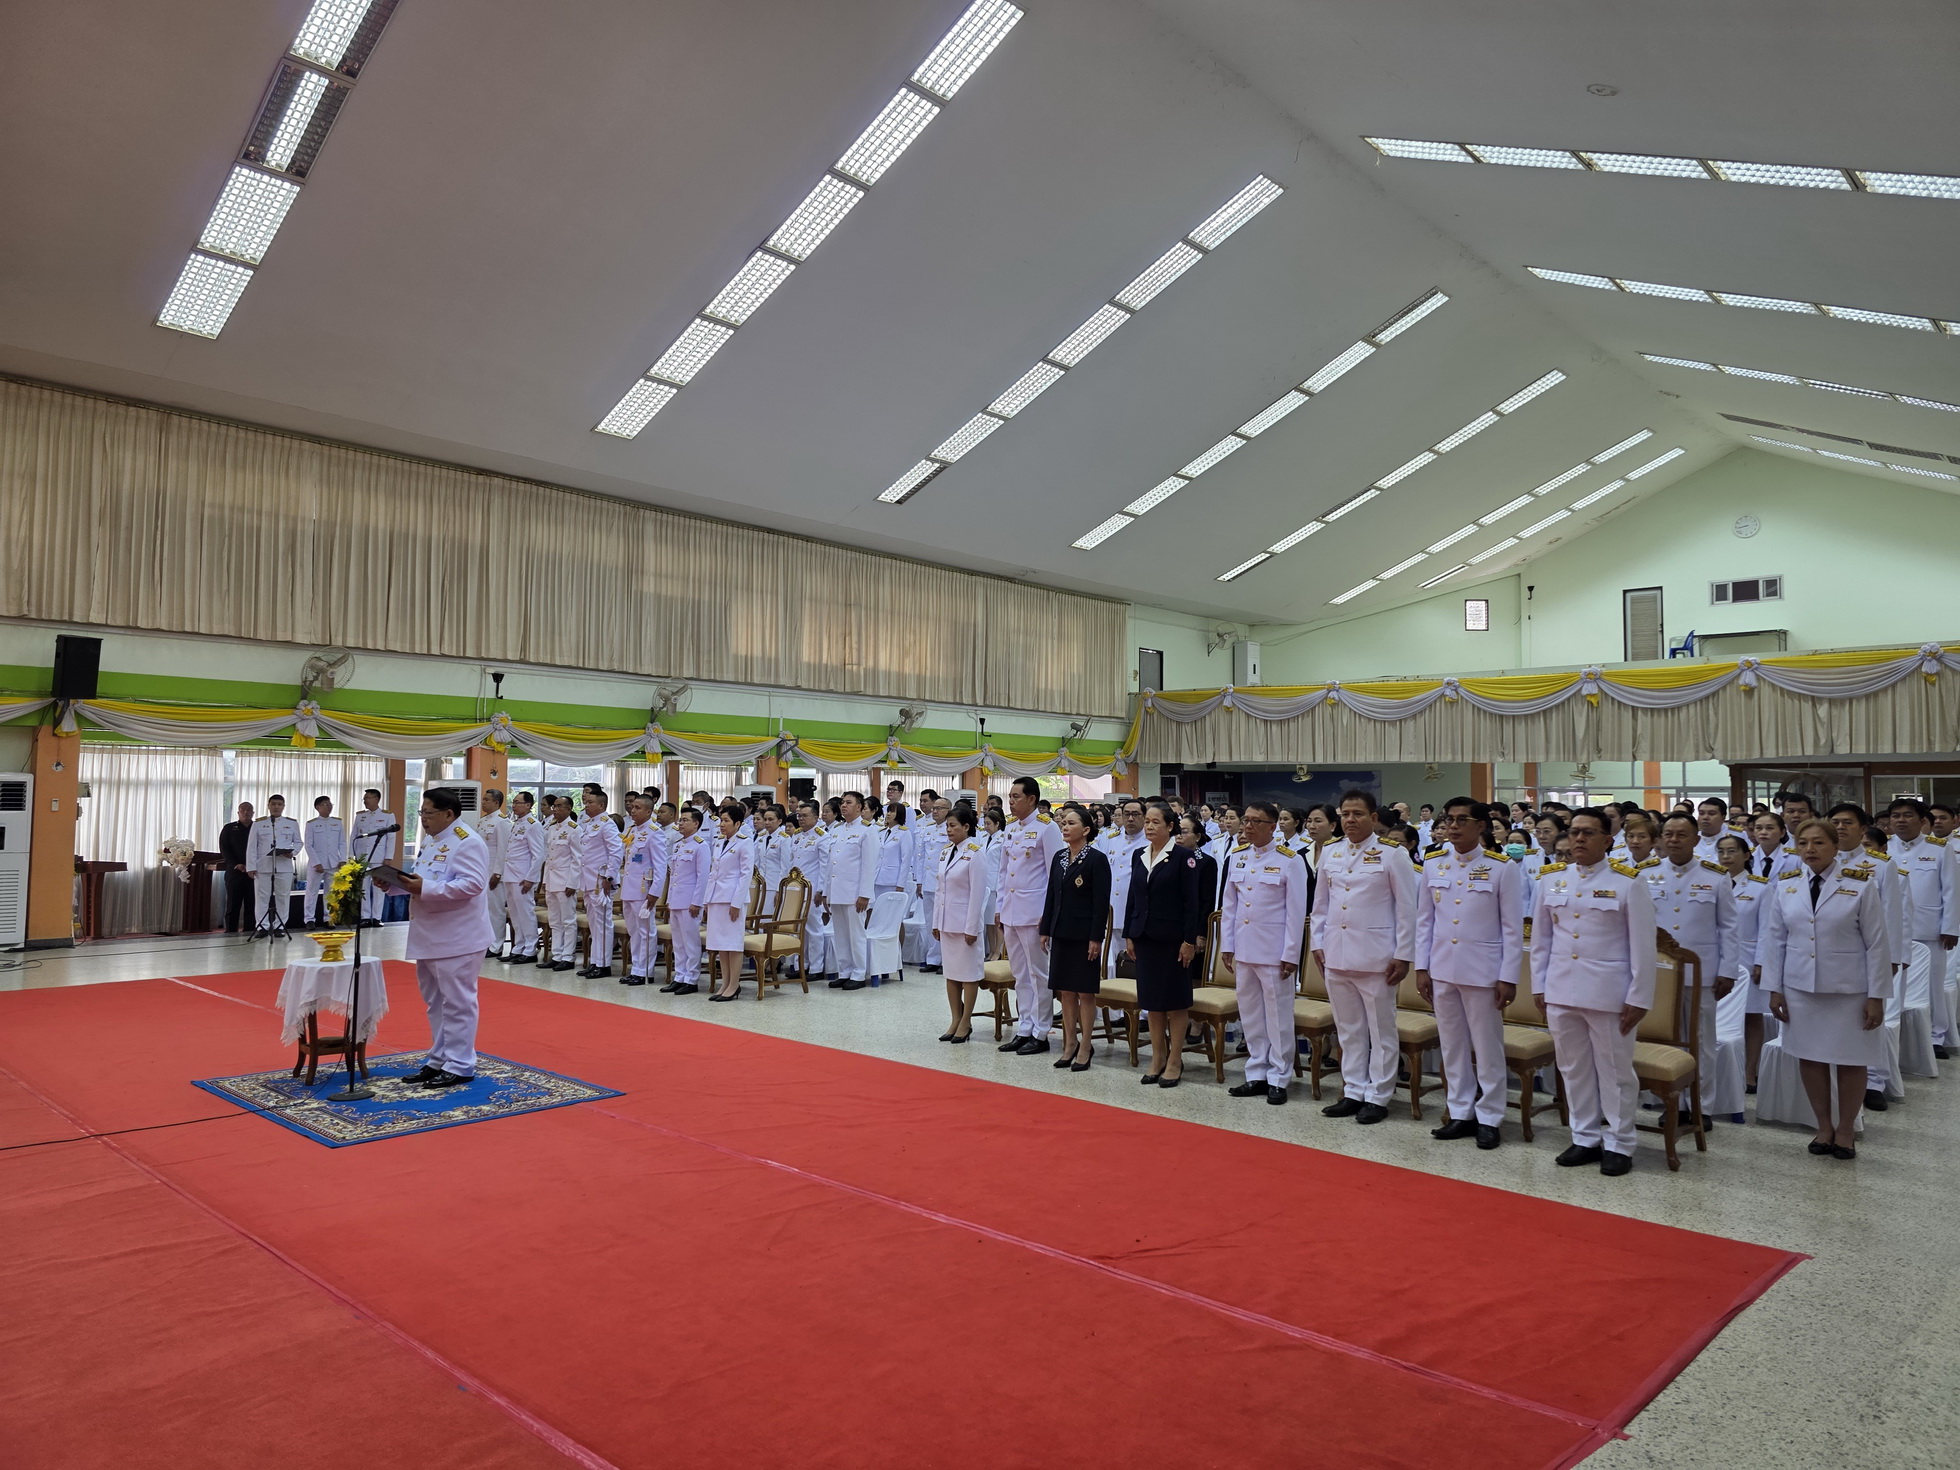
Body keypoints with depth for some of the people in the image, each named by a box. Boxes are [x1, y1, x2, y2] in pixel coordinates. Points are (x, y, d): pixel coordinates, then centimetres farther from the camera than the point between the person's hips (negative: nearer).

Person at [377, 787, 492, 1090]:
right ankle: (439, 1061, 27)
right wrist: (395, 882, 2)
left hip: (457, 938, -10)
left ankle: (459, 1067, 6)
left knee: (457, 1002, -3)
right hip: (430, 936, 10)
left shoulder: (467, 842, -15)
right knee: (435, 1001, 17)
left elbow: (472, 883, -25)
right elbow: (422, 881, 21)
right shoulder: (430, 841, 15)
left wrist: (426, 889, -27)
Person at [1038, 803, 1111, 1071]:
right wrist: (1045, 930, 10)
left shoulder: (1096, 859, -10)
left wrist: (1096, 938, -16)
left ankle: (1085, 1047, 11)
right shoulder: (1059, 858, 9)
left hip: (1084, 934, -6)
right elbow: (1051, 895, 13)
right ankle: (1070, 1044, 20)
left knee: (1085, 991, 2)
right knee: (1065, 990, 11)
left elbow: (1101, 902, -13)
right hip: (1061, 933, 6)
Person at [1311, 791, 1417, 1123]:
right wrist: (1318, 943, 9)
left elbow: (1406, 908, -5)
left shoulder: (1392, 855, -5)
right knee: (1348, 1030, 12)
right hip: (1336, 955, 5)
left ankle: (1377, 1097, 14)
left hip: (1375, 956, -5)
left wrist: (1403, 955, -8)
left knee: (1380, 1031, 4)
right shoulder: (1330, 854, 9)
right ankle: (1353, 1092, 22)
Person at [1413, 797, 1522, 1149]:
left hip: (1483, 971, -4)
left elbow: (1512, 927, -5)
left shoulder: (1501, 867, -6)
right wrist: (1421, 967, 5)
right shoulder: (1433, 863, 4)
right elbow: (1424, 919, 8)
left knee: (1487, 1047, 5)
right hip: (1442, 970, 4)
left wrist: (1508, 977, -8)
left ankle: (1488, 1118, 17)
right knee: (1452, 1045, 12)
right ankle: (1461, 1113, 23)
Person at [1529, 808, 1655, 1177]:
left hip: (1609, 993, -4)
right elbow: (1541, 938, 11)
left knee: (1614, 1071, 7)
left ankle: (1618, 1144, 20)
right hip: (1561, 991, 4)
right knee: (1574, 1069, 13)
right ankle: (1585, 1139, 26)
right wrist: (1539, 986, 8)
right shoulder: (1551, 879, 6)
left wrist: (1638, 998, -8)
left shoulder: (1629, 883, -6)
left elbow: (1642, 946, -5)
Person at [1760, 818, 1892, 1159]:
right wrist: (1774, 988, 2)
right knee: (1809, 1056, 8)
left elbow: (1877, 944, -5)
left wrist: (1876, 996, -7)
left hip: (1848, 989, -2)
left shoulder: (1860, 887, -7)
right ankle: (1824, 1127, 24)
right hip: (1800, 987, 3)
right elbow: (1774, 939, 5)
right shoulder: (1786, 886, 2)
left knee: (1850, 1060, 8)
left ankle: (1845, 1131, 24)